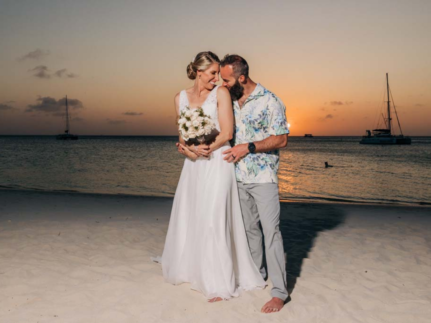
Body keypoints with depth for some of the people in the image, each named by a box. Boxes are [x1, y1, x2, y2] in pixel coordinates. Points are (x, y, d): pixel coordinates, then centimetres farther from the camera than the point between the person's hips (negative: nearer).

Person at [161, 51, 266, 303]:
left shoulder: (221, 93, -3)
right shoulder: (181, 98, 10)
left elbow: (227, 133, -9)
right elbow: (183, 136, 9)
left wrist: (204, 149, -9)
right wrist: (186, 148, -11)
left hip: (217, 162, -5)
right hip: (193, 166, 5)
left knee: (212, 220, -6)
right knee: (189, 218, 14)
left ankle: (220, 283, 6)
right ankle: (191, 269, 35)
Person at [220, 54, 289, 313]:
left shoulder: (269, 100, -11)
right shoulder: (230, 101, 8)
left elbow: (282, 139, -12)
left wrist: (249, 147, -19)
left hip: (263, 177, -6)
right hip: (239, 177, 6)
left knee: (271, 230, -7)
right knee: (249, 228, 16)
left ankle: (280, 291, -1)